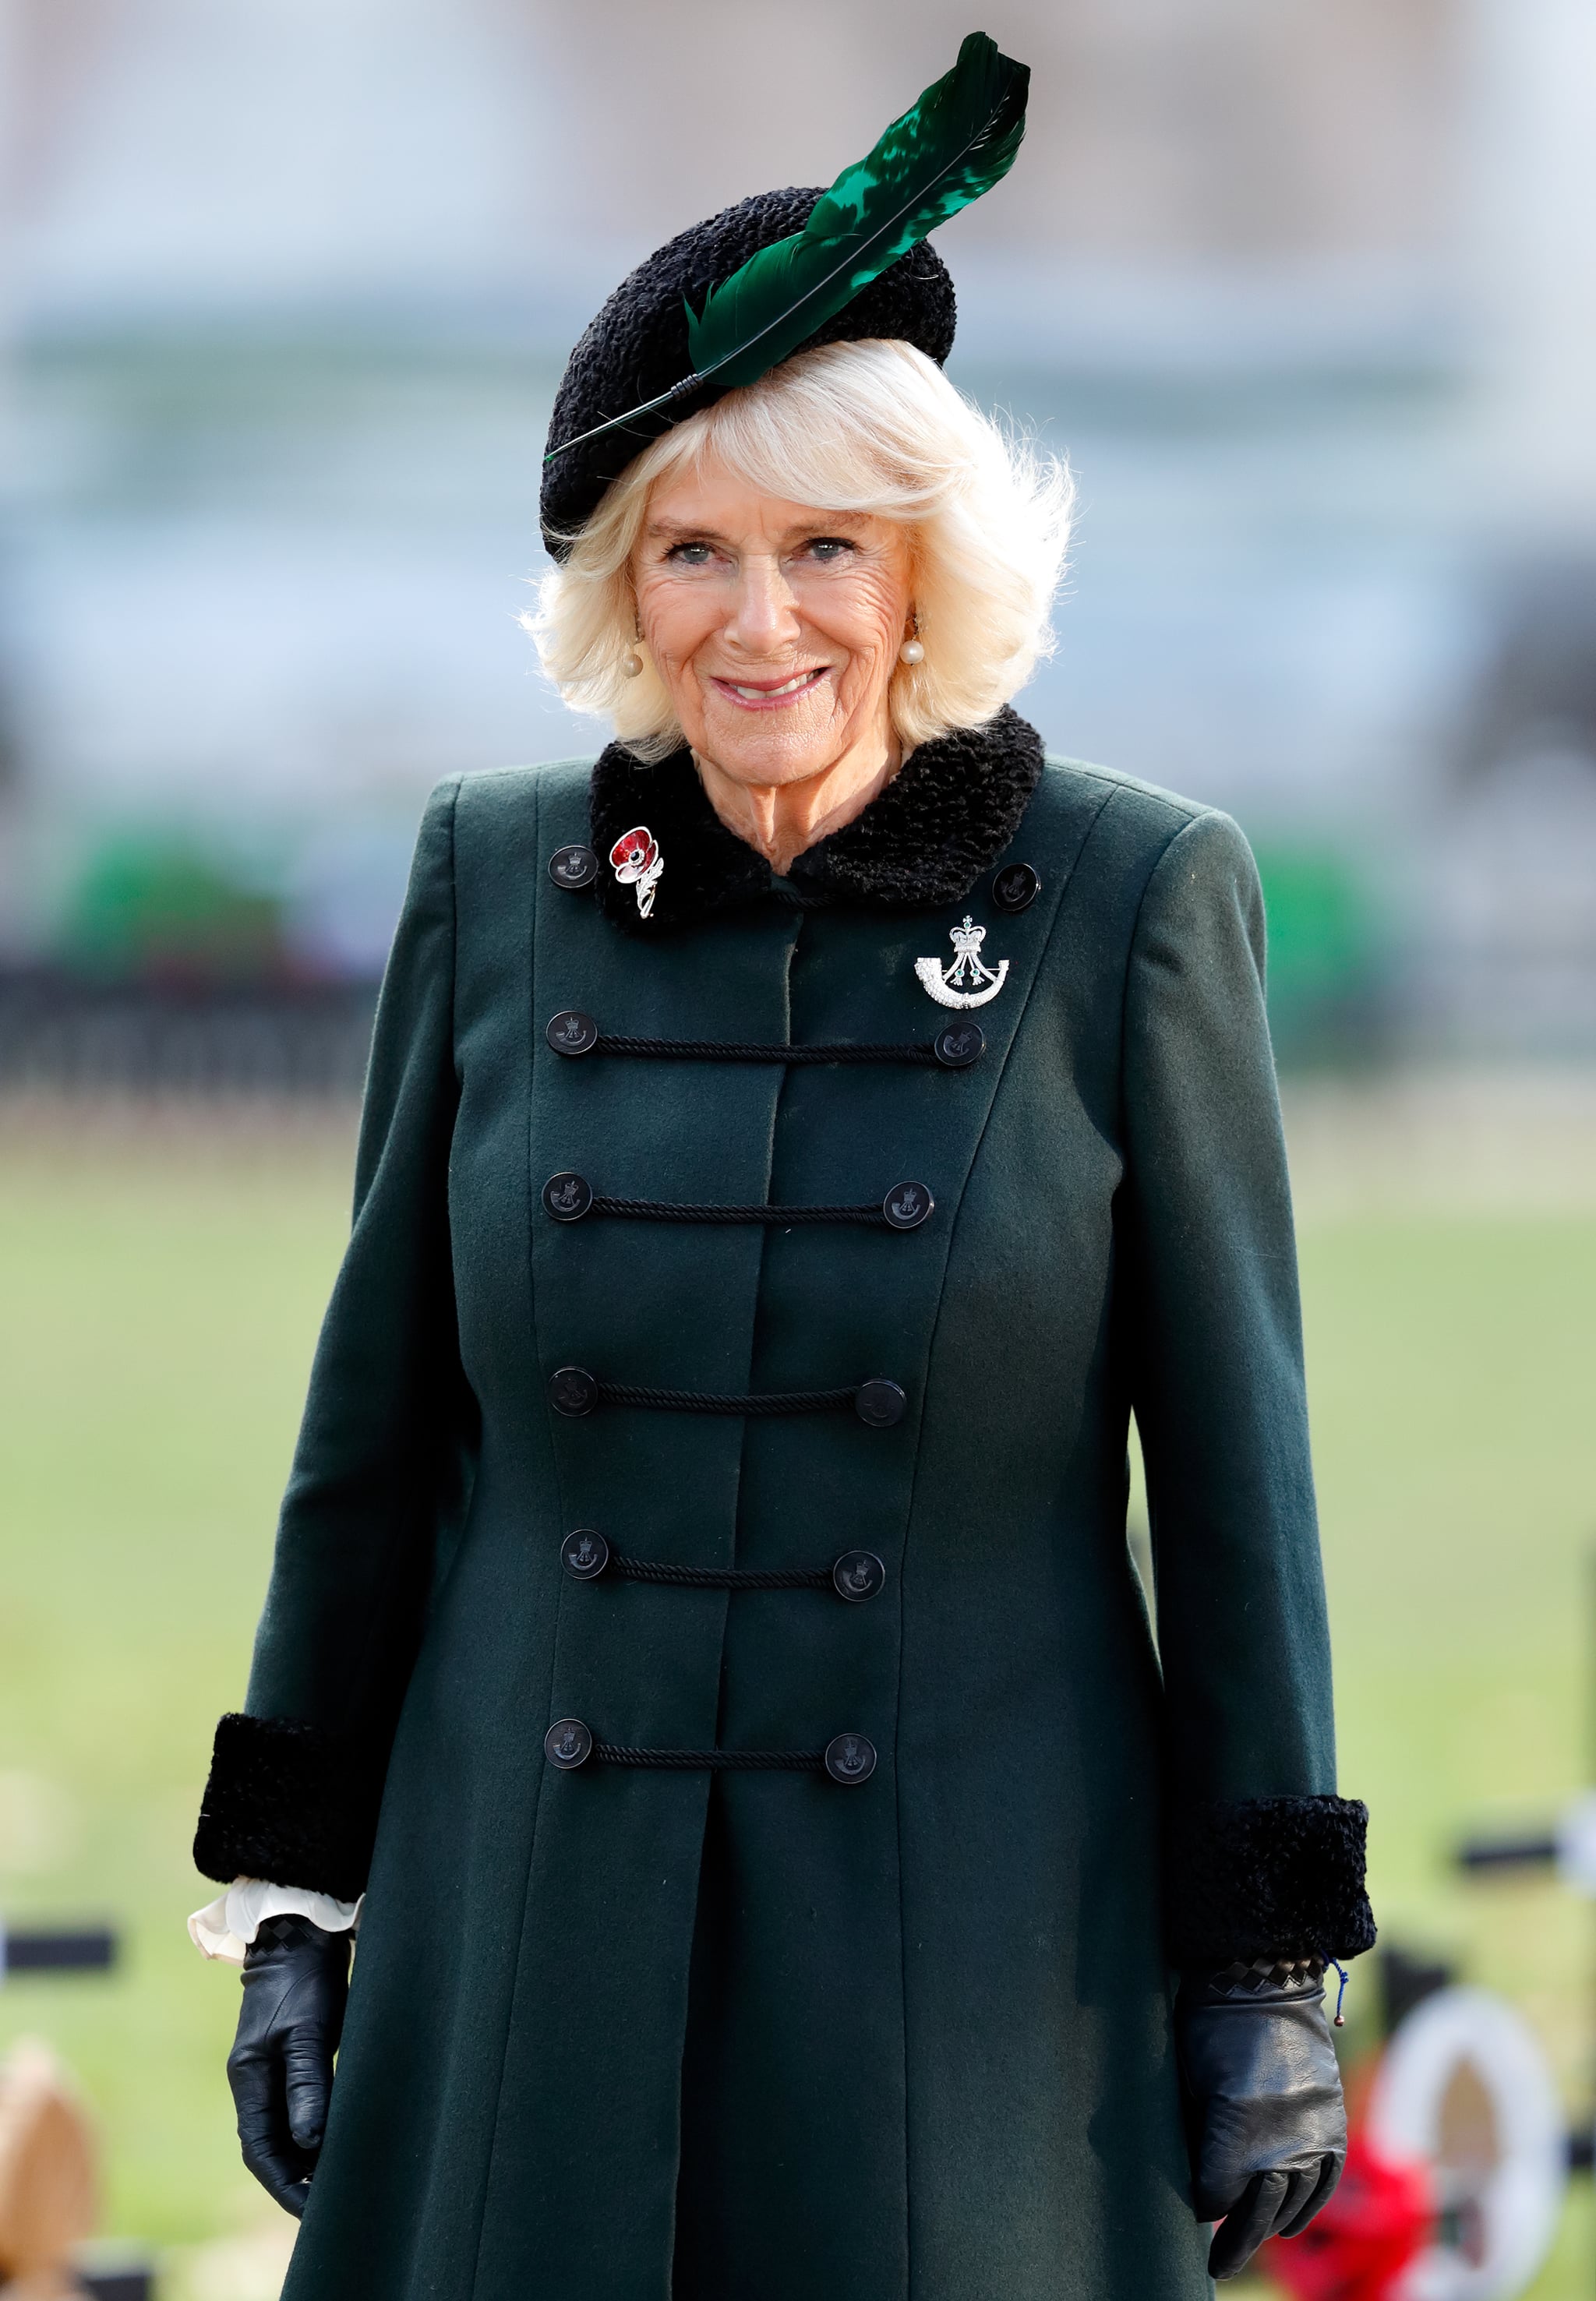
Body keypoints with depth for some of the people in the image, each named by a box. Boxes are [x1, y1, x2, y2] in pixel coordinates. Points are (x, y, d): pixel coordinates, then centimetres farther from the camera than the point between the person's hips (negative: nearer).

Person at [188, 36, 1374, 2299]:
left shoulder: (1133, 902, -4)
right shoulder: (496, 884, 4)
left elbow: (1234, 1456, -1)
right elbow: (378, 1421, 9)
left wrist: (1272, 1963, -3)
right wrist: (299, 1895, 8)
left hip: (977, 1940, -2)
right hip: (539, 1934, 2)